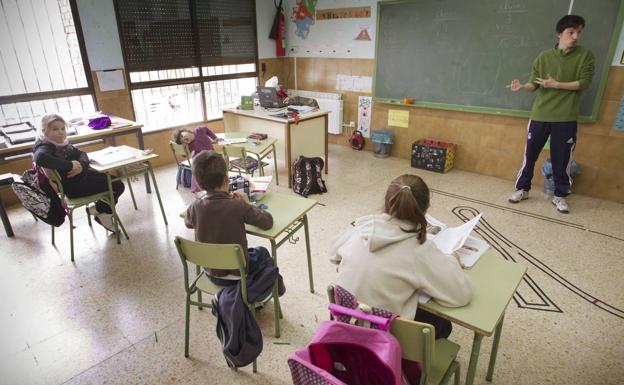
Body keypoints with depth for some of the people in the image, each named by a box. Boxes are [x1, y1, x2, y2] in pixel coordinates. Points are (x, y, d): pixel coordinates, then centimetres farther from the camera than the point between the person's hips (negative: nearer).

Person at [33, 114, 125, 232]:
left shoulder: (62, 143, 7)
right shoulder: (45, 147, -19)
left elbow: (81, 154, 9)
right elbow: (40, 158, -42)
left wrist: (81, 165, -15)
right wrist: (70, 165, -34)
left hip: (82, 175, 9)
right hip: (74, 186, -9)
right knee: (118, 186, -9)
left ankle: (102, 211, 22)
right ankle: (99, 209, 13)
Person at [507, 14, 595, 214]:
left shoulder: (585, 55, 2)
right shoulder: (544, 57, 5)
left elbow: (584, 83, -5)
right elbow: (534, 84, 5)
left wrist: (556, 85, -14)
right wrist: (522, 86, -16)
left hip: (566, 117, -1)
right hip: (539, 115, 1)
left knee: (561, 158, 4)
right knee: (530, 154, 6)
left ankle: (560, 196, 19)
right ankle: (522, 189, 21)